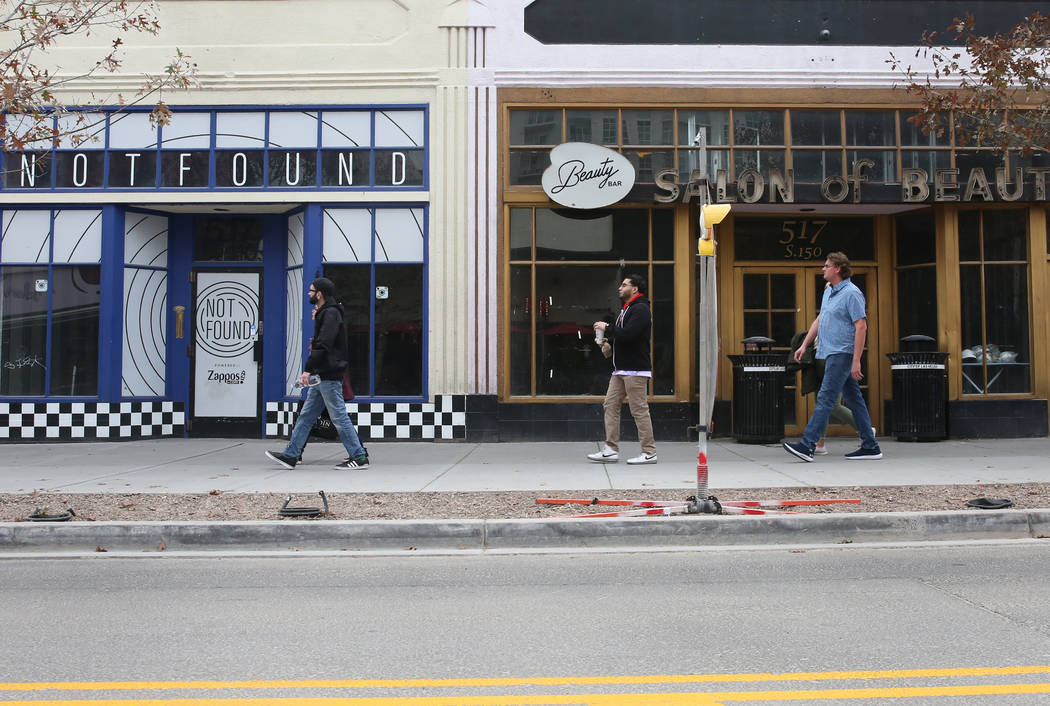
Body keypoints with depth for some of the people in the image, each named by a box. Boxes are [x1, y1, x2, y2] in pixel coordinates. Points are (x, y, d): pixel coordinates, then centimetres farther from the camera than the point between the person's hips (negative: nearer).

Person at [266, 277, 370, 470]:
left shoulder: (331, 314, -14)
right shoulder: (324, 313, 19)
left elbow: (323, 345, -24)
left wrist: (308, 369, -26)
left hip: (329, 376, -10)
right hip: (321, 375, 10)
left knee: (339, 417, -6)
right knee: (306, 415, 11)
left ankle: (359, 458, -1)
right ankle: (291, 455, 15)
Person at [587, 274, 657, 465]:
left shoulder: (640, 309, -11)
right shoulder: (626, 309, 22)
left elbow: (628, 334, -24)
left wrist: (607, 328, -12)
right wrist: (609, 340, 9)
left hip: (635, 370, -10)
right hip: (620, 370, 10)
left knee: (639, 410, -7)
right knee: (611, 405, 6)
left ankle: (649, 452, 0)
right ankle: (611, 450, 9)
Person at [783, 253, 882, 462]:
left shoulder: (852, 293, -13)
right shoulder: (828, 292, 16)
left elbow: (861, 326, -18)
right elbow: (819, 320, 24)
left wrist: (856, 361, -22)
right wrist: (804, 345, 19)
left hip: (842, 354, -10)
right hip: (832, 353, 10)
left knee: (825, 399, -12)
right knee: (854, 399, 10)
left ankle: (807, 445, -13)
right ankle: (870, 446, 15)